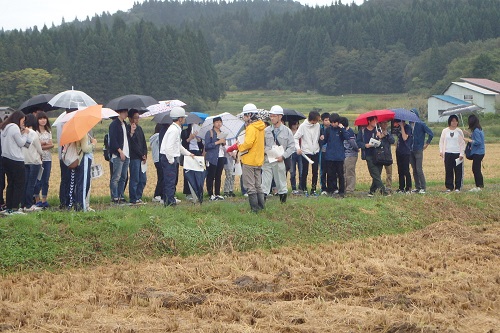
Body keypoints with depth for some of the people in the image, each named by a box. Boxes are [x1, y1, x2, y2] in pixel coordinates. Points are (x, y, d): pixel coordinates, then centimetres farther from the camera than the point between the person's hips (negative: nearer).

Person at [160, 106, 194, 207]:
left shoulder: (177, 129, 17)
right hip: (168, 157, -11)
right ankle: (170, 202, -8)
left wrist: (188, 153, 31)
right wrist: (171, 160, -19)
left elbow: (178, 146, 30)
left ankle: (168, 201, 18)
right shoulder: (174, 130, -17)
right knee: (170, 180, -9)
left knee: (171, 181, 13)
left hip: (172, 158, 11)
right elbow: (169, 147, -24)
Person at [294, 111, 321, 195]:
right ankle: (303, 187, 17)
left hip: (315, 152, 4)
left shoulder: (317, 125, 3)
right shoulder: (303, 126, -10)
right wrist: (298, 148, -21)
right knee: (305, 171, 2)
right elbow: (296, 137, -9)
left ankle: (313, 189, 12)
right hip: (305, 152, -4)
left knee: (315, 171, 4)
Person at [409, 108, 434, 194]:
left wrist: (427, 144, -5)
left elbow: (431, 134, -9)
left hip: (418, 150, -6)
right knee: (414, 170, 9)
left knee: (419, 170, -9)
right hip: (411, 150, 6)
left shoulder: (421, 124, -7)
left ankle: (423, 187, -5)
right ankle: (417, 187, 15)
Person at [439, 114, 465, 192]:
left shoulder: (459, 131, 5)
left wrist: (461, 154, -4)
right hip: (447, 153, 1)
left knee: (458, 171, -2)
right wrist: (441, 151, -2)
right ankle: (449, 187, 7)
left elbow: (462, 143, 5)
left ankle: (458, 187, 4)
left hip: (457, 154, -1)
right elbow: (441, 141, 11)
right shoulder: (445, 131, 9)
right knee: (448, 171, 0)